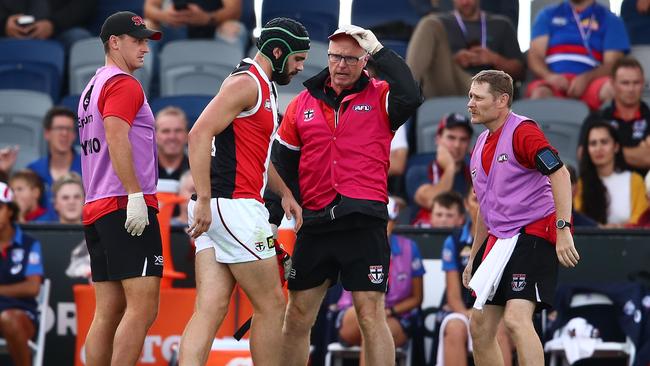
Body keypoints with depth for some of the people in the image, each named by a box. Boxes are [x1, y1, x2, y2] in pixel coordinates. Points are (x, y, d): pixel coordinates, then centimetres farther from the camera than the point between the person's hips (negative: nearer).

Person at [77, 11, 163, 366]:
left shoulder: (92, 87, 23)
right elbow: (117, 139, -17)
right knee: (142, 308, -13)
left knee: (108, 312, 7)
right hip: (126, 206, -10)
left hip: (96, 208, 10)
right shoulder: (123, 84, -5)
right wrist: (135, 195, -22)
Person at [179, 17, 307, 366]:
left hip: (218, 209, 9)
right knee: (270, 304, -1)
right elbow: (200, 134, -20)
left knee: (211, 308, -1)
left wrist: (284, 192, 21)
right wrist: (204, 200, -24)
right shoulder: (245, 83, -9)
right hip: (234, 204, -9)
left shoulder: (264, 88, 23)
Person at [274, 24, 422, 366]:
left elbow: (410, 97, -21)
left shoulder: (379, 98, 3)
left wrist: (379, 50, -16)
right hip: (315, 225, 4)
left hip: (365, 223, -4)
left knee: (371, 316, -7)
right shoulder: (302, 104, 12)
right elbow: (282, 166, 16)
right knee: (296, 318, 8)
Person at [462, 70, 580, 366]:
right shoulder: (480, 146, 16)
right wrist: (474, 258, 25)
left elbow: (559, 174, -21)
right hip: (500, 239, 10)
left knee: (516, 319, -23)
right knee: (480, 326, 8)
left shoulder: (522, 131, -11)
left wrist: (563, 229, -30)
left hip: (534, 233, -10)